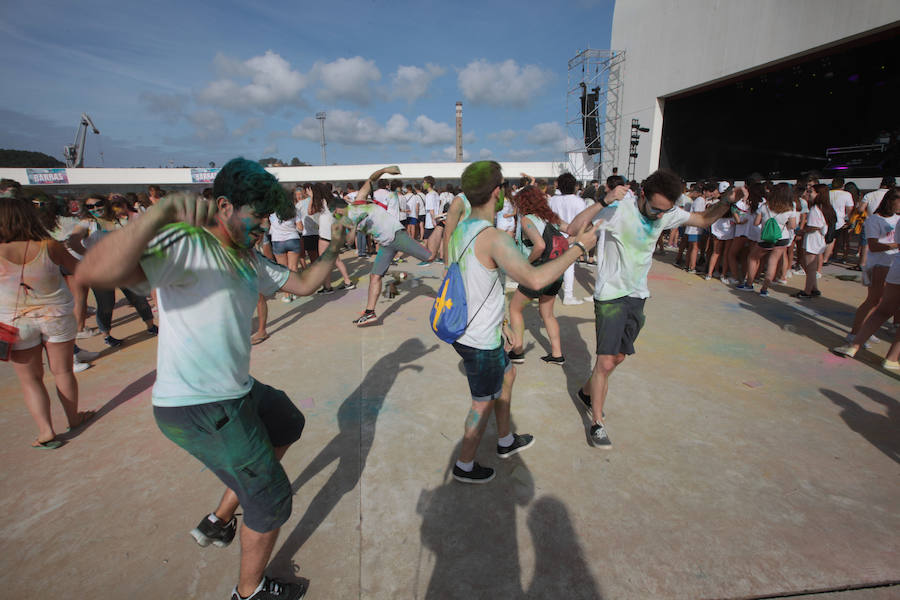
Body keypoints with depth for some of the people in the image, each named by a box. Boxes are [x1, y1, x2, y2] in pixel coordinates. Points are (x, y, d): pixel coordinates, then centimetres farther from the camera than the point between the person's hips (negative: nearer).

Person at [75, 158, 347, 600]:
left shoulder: (249, 261, 9)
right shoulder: (185, 245, -19)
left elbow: (303, 284, 18)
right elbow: (92, 274, -35)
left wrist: (333, 249, 11)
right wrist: (159, 214, -47)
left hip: (237, 392, 10)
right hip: (197, 409, -9)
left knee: (288, 426, 32)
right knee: (271, 497, 6)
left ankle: (219, 521, 42)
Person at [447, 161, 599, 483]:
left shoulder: (459, 231, 2)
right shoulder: (493, 238, -27)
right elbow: (535, 279, -39)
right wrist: (578, 247, -27)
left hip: (465, 330, 9)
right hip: (479, 341, -9)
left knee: (507, 376, 27)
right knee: (483, 403, 11)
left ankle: (506, 440, 46)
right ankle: (464, 465, 32)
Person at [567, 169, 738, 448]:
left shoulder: (667, 213, 0)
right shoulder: (618, 209, -19)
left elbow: (704, 219, 15)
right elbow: (573, 230, -28)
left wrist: (729, 201, -3)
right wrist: (604, 202, -37)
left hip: (637, 296, 7)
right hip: (610, 295, -6)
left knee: (618, 357, 16)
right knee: (605, 363, -7)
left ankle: (587, 391, 40)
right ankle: (597, 422, 10)